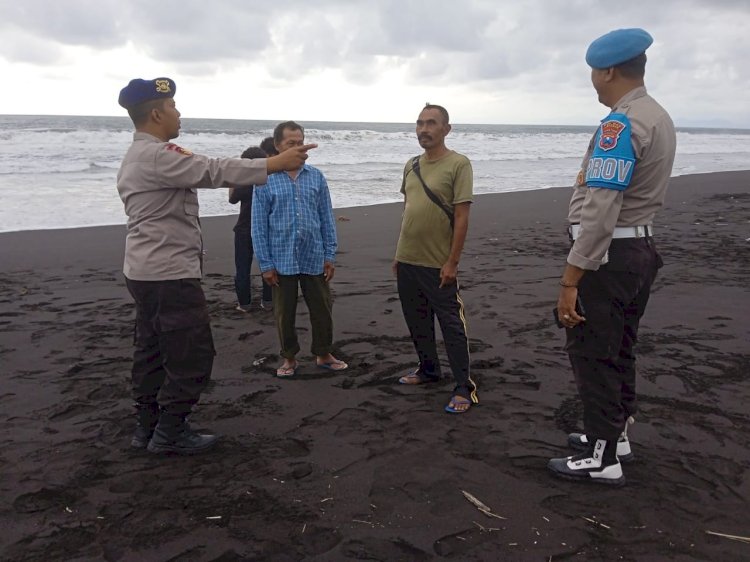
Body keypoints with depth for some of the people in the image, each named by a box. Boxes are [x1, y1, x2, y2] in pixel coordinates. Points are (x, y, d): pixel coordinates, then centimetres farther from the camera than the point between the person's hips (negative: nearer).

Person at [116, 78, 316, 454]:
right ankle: (170, 433, 7)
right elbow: (214, 170, -24)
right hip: (171, 273, -11)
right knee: (191, 354, -2)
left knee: (151, 350, 15)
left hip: (145, 269, 11)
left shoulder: (137, 155, 16)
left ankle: (147, 427, 23)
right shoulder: (157, 155, -19)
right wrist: (275, 164, -23)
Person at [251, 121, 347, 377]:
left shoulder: (316, 177, 2)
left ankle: (324, 354, 30)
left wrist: (330, 256, 2)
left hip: (314, 258, 2)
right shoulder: (265, 180, -5)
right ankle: (289, 358, 28)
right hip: (282, 260, -2)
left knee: (322, 309, 11)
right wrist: (265, 264, -6)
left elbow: (327, 219, 5)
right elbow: (259, 225, -3)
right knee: (285, 313, 11)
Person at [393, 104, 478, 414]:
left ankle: (464, 387, 8)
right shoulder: (411, 165, 9)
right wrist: (399, 254, 14)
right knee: (417, 321, 17)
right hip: (407, 261, 7)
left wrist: (452, 262, -16)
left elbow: (462, 217, -13)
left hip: (438, 264, -7)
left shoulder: (458, 164, -10)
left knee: (451, 326, -1)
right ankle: (428, 369, 35)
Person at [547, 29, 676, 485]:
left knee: (592, 355, 0)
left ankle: (602, 458, 10)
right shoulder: (660, 118, 12)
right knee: (619, 350, 19)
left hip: (609, 254, -10)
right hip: (642, 247, 10)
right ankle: (613, 435, 33)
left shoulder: (621, 124, -20)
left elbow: (600, 212, -26)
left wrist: (571, 280, -24)